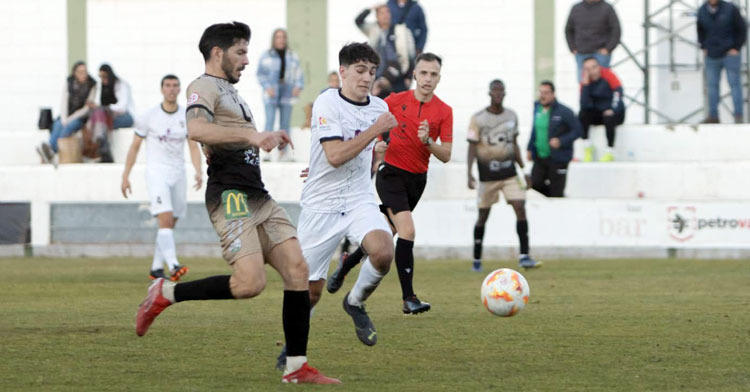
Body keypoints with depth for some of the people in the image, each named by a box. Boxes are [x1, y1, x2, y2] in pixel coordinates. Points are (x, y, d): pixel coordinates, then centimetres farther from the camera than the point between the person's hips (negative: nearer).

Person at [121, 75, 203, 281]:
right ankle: (173, 266, -32)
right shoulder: (149, 116, -2)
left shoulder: (188, 117, 5)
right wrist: (125, 176, 1)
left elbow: (194, 148, 6)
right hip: (156, 172, -4)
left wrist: (198, 171, -11)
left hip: (178, 175, 4)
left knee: (170, 224, 8)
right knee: (166, 218, -20)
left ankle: (156, 268, 20)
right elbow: (134, 147, 4)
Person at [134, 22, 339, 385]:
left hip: (258, 197, 9)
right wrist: (251, 136, -34)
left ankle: (296, 368, 0)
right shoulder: (203, 87, -5)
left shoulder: (229, 92, 25)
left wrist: (264, 138, 27)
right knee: (249, 283, -21)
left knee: (297, 269, -3)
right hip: (231, 195, -9)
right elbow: (196, 129, -27)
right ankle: (165, 294, -3)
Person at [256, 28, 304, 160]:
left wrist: (298, 86, -4)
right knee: (270, 121, -12)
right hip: (271, 94, -3)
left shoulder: (293, 57, 13)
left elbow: (299, 74, 13)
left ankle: (283, 152, 3)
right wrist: (267, 87, -12)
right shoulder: (266, 56, 5)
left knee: (285, 123, 0)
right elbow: (261, 74, 2)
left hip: (287, 94, 3)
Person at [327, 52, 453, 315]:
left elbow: (446, 156, -4)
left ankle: (345, 267, 41)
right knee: (407, 230, -21)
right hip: (391, 173, -4)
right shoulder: (396, 101, -5)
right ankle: (409, 299, -20)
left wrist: (427, 141, -22)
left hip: (417, 179, 4)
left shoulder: (444, 112, 0)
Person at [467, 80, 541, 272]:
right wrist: (469, 174, -17)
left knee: (520, 208, -11)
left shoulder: (512, 116, 7)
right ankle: (477, 260, 16)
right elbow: (472, 147, -7)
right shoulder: (478, 118, -6)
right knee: (483, 215, 4)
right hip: (487, 175, -3)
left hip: (509, 172, 3)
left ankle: (524, 256, -12)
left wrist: (523, 170, 15)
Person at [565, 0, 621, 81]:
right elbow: (569, 30, 20)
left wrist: (608, 49, -11)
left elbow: (616, 30, -4)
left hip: (601, 54, -4)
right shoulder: (576, 9, 10)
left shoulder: (606, 8, -1)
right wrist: (573, 49, 8)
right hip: (582, 55, 4)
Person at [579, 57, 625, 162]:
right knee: (582, 114, -23)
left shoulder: (608, 74, -11)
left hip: (615, 113, -4)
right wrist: (585, 85, -20)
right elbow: (585, 105, -12)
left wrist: (613, 110, -32)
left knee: (609, 119, -36)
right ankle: (587, 147, -14)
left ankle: (609, 152, -25)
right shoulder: (586, 81, -2)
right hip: (597, 113, 4)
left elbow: (618, 91, -21)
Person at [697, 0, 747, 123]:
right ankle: (713, 116, 8)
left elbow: (742, 29, -3)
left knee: (734, 83, -3)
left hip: (730, 54, -4)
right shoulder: (702, 10, 1)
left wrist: (736, 48, -8)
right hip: (712, 56, 4)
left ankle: (738, 116, -2)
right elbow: (700, 29, 18)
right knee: (712, 85, 3)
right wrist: (704, 47, 9)